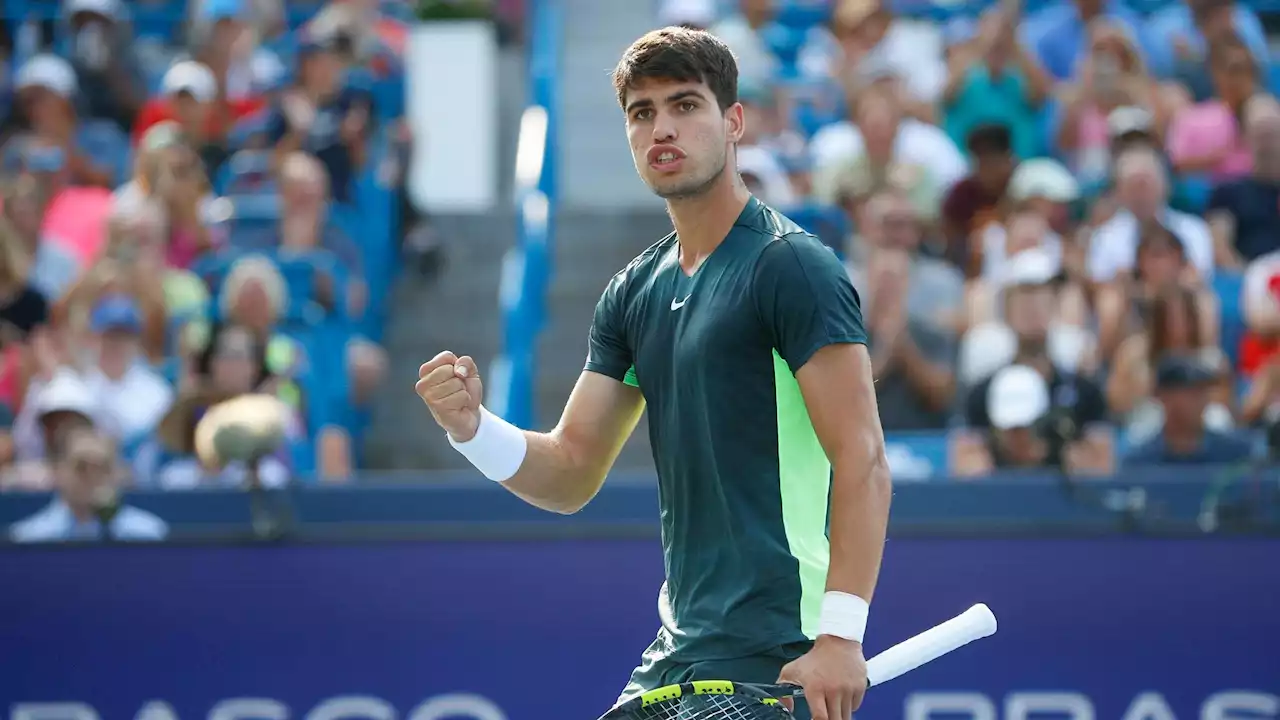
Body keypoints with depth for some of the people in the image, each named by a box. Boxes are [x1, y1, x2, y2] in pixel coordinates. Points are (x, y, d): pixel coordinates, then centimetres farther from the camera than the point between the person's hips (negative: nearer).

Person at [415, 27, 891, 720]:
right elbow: (571, 473, 14)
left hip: (775, 661, -8)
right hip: (675, 659, 8)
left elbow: (862, 460, -16)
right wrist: (471, 426, -6)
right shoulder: (634, 293, 13)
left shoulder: (790, 266, -10)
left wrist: (840, 634, -25)